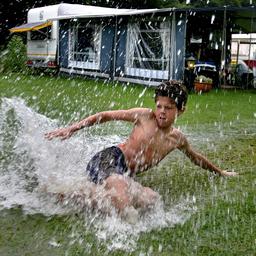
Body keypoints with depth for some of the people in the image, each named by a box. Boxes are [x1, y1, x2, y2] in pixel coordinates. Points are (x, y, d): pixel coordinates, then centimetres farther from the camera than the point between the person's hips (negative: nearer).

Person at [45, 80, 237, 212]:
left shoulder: (177, 138, 16)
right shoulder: (145, 116, 0)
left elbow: (196, 158, 37)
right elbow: (106, 115, 4)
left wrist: (220, 172, 47)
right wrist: (72, 129, -2)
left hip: (125, 176, 7)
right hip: (108, 159, -7)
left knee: (151, 198, -25)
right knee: (123, 209, -33)